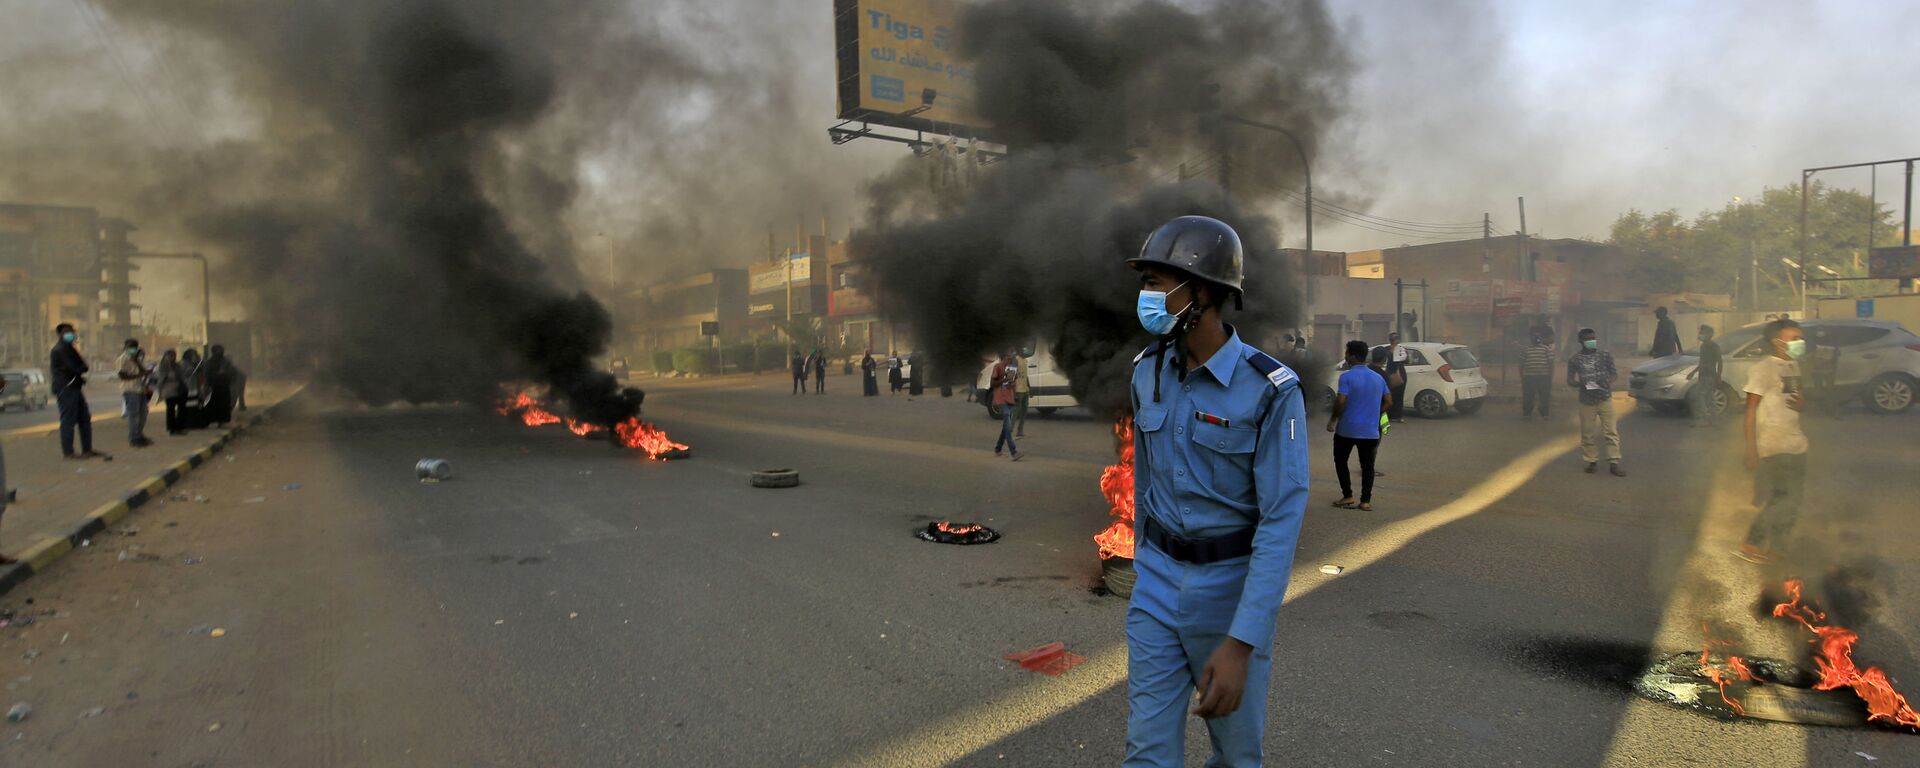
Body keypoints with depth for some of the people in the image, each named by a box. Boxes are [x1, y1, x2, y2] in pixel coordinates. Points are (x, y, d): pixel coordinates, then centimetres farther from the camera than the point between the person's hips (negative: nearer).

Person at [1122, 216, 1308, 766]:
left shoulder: (1270, 390, -20)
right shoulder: (1149, 372, -2)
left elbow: (1282, 522, -21)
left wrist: (1240, 644, -27)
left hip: (1235, 583, -3)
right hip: (1159, 582, 4)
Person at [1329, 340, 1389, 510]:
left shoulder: (1347, 377, -12)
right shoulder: (1378, 378, 6)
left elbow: (1340, 401, -20)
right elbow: (1388, 402, 9)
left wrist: (1332, 419, -7)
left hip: (1347, 429, -4)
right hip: (1370, 430, 4)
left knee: (1340, 461, 12)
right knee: (1367, 465, 9)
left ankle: (1347, 496, 9)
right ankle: (1366, 500, 7)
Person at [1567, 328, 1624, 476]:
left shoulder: (1605, 355, 1)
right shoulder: (1574, 359, -1)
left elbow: (1613, 373, 7)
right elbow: (1570, 380, 4)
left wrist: (1607, 381, -14)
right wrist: (1579, 383, -18)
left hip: (1605, 399, 0)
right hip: (1586, 401, 0)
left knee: (1611, 431, -2)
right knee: (1588, 433, 6)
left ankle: (1614, 463, 3)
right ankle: (1592, 461, 19)